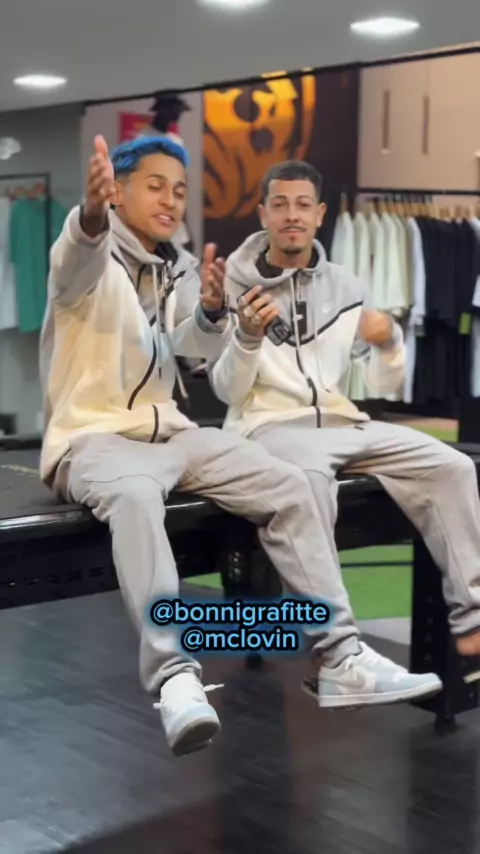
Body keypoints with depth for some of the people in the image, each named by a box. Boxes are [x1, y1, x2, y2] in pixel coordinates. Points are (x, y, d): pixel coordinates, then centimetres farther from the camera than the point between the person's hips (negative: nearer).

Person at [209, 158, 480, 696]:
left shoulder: (345, 287, 12)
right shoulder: (235, 285, 1)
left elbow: (382, 386, 11)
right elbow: (228, 392, -4)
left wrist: (389, 341, -10)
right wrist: (248, 338, -23)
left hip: (342, 422, 5)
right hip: (269, 425, -5)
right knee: (309, 477, -39)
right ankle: (338, 653, -40)